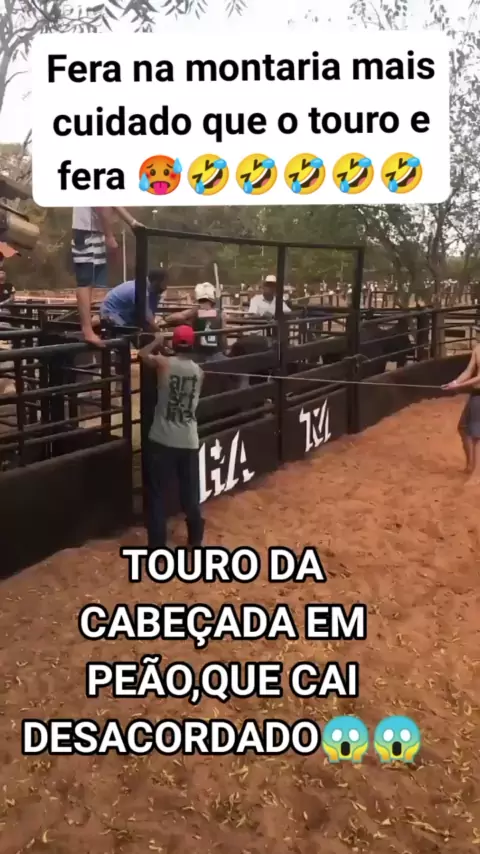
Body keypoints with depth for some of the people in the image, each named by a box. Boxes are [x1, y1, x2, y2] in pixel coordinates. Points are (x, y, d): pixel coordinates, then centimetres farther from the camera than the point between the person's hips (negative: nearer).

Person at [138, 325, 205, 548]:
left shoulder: (163, 363, -7)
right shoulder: (199, 371, 2)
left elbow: (142, 354, 12)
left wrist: (157, 341, 27)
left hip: (162, 441, -3)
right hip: (188, 442, 3)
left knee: (157, 495, 5)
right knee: (190, 494, 16)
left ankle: (157, 544, 8)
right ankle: (196, 538, 30)